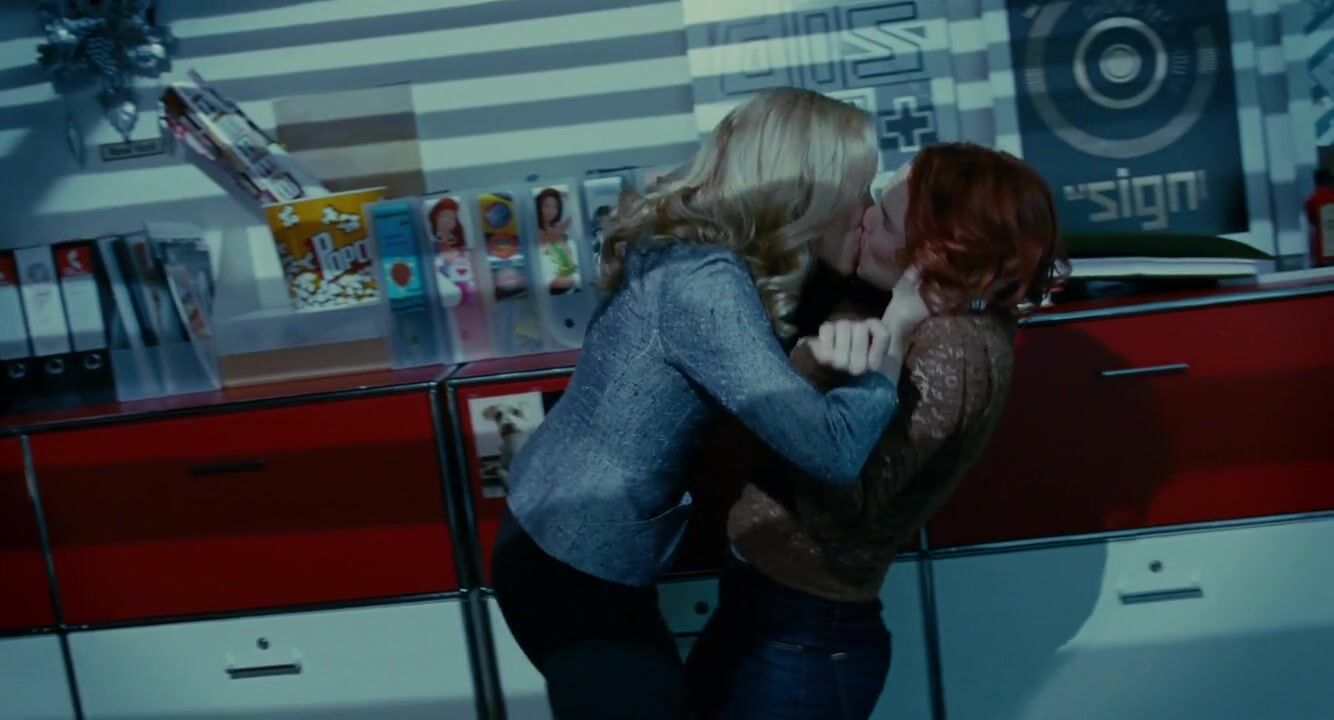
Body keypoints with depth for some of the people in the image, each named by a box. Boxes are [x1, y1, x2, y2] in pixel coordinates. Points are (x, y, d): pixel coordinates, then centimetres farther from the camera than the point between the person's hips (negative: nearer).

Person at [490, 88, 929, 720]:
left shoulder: (683, 247, 0)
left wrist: (837, 336, -11)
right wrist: (887, 340, -15)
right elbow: (831, 450, -32)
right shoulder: (703, 283, -26)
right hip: (577, 571, -9)